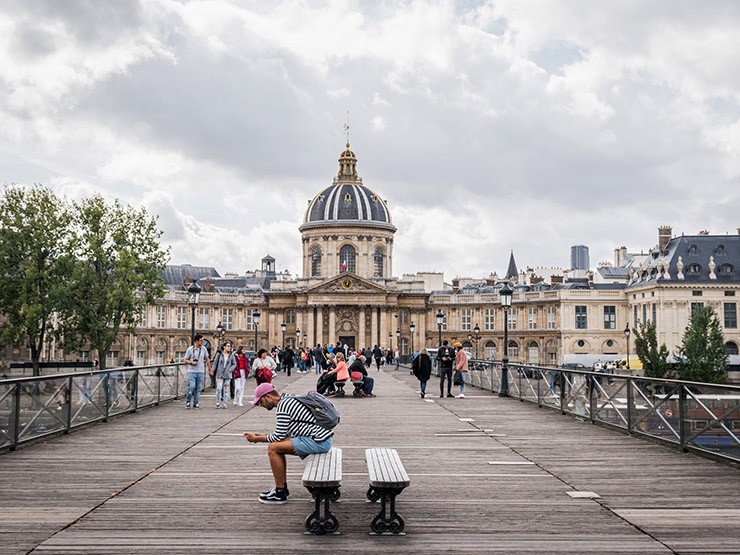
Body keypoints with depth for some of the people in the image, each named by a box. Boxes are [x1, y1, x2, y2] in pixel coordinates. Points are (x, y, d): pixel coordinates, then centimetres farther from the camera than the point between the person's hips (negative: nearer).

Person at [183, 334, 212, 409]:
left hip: (200, 372, 3)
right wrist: (191, 362, -15)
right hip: (191, 372, -3)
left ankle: (196, 403, 13)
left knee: (198, 388, 4)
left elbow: (207, 359, 14)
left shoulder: (203, 349, 4)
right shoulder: (190, 349, -3)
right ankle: (188, 401, 9)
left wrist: (210, 369, 12)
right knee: (191, 387, -12)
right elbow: (185, 360, 3)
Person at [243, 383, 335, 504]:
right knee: (277, 445, 17)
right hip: (323, 436, 11)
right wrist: (263, 436, 20)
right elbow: (284, 433, 24)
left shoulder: (283, 405, -12)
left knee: (273, 448, -9)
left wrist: (257, 439, 2)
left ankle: (280, 494, -2)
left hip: (319, 441, -11)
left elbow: (279, 437, -12)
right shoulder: (288, 400, 18)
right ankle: (283, 488, 23)